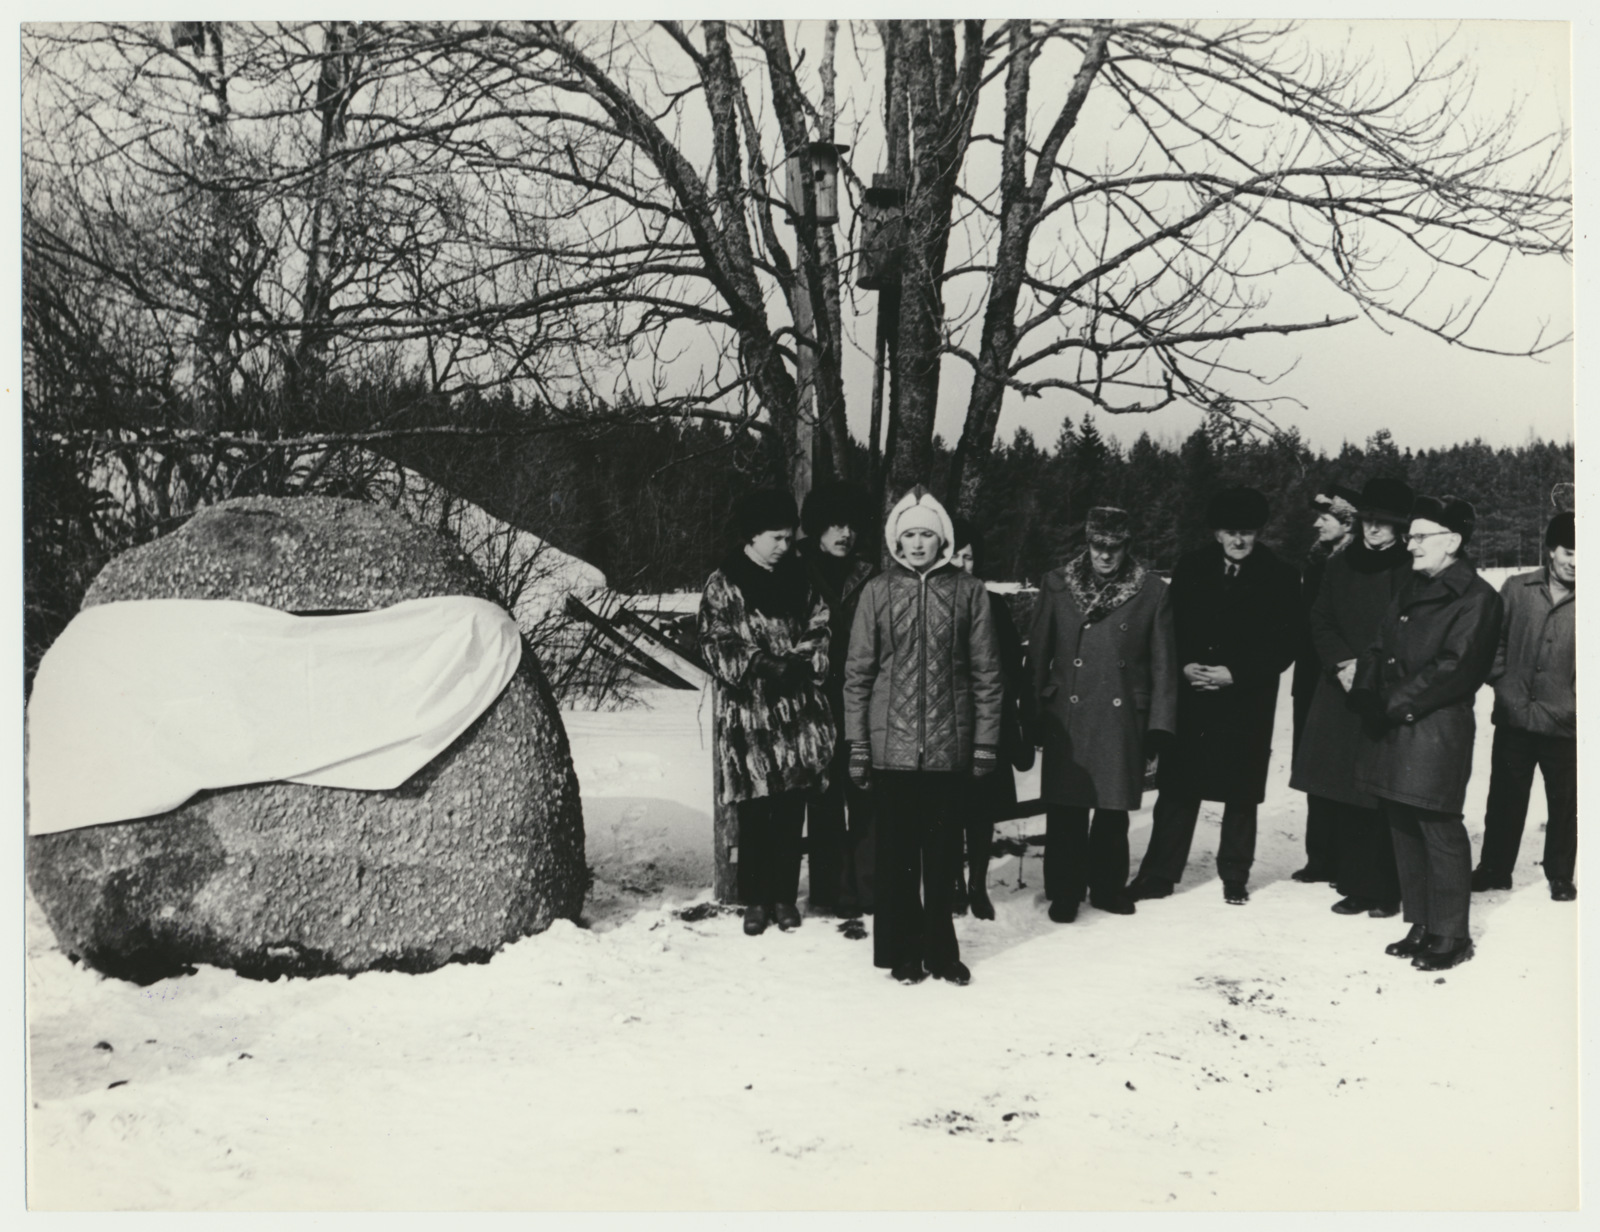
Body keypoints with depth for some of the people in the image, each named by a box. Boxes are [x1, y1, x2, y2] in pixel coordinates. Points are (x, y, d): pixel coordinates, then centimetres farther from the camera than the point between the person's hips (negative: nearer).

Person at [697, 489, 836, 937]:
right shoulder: (723, 585, -2)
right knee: (755, 812, 1)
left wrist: (800, 662, -8)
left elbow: (821, 631, 10)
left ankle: (785, 896, 18)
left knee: (791, 810, 6)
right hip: (748, 714, -3)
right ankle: (756, 899, 14)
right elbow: (719, 648, -9)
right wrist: (767, 668, -17)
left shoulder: (798, 577, 11)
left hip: (798, 712, 4)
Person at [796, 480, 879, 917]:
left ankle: (866, 887, 10)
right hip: (818, 701, -2)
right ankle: (830, 891, 11)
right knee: (825, 799, 2)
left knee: (865, 796, 0)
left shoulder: (866, 578, 9)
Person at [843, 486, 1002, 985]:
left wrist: (986, 741, 0)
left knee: (941, 851, 9)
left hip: (948, 746, 0)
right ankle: (902, 950, 18)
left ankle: (940, 950, 22)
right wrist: (857, 743, -1)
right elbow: (857, 672, 2)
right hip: (891, 745, 0)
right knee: (896, 851, 6)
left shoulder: (968, 592, 1)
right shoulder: (878, 591, 1)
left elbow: (986, 673, 3)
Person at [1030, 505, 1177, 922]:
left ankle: (1107, 887, 27)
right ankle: (1064, 893, 16)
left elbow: (1163, 664, 3)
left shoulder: (1152, 592, 1)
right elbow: (1038, 654, 4)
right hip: (1067, 717, 0)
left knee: (1115, 809, 10)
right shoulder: (1058, 585, 2)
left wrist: (1159, 723, -1)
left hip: (1122, 720, 0)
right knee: (1066, 809, 3)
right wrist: (1032, 714, 1)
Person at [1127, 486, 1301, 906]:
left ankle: (1235, 876, 22)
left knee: (1241, 792, 8)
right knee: (1177, 787, 3)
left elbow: (1286, 644, -4)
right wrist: (1184, 664, -10)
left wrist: (1235, 674, -13)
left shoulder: (1279, 576, -2)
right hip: (1192, 696, 2)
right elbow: (1173, 626, 7)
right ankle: (1158, 875, 12)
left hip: (1247, 702, -1)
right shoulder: (1191, 567, 4)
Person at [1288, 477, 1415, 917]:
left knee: (1382, 796, -5)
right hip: (1340, 694, 4)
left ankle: (1384, 891, 4)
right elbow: (1320, 620, 12)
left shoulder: (1411, 571, -3)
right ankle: (1355, 884, 12)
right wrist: (1343, 663, -3)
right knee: (1340, 792, 3)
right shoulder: (1340, 565, 11)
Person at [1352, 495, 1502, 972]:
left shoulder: (1476, 598, -7)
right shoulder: (1411, 592, 18)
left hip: (1437, 731, -8)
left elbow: (1454, 668, -15)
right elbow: (1380, 650, 15)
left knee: (1439, 830, -4)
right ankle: (1421, 926, 23)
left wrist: (1395, 703, -15)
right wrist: (1367, 696, -2)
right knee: (1404, 829, 12)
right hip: (1393, 728, 8)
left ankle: (1451, 936, 7)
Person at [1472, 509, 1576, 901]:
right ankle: (1494, 869, 26)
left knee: (1564, 802, 11)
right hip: (1514, 719, 1)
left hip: (1564, 724, -1)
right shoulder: (1517, 589, -1)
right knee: (1505, 797, 12)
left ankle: (1560, 875, 27)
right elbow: (1494, 640, 5)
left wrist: (1574, 705, -10)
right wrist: (1503, 685, -2)